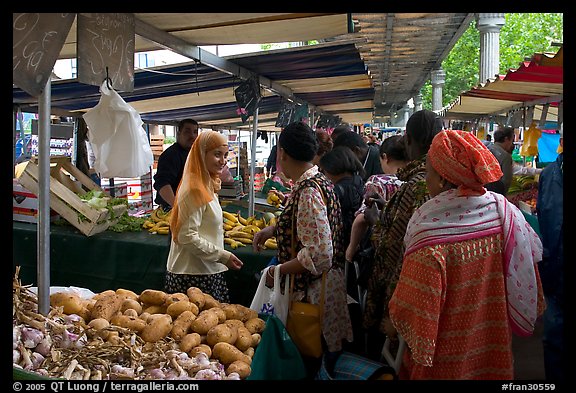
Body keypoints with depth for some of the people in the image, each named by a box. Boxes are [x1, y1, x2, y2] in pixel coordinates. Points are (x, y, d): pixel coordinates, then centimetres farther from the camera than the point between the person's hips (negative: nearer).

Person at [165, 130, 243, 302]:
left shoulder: (207, 186, 14)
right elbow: (188, 237, -21)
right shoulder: (194, 190, -17)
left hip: (207, 272, 9)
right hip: (194, 276, -9)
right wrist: (223, 256, -18)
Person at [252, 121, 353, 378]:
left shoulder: (308, 191, -23)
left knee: (308, 364, 4)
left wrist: (278, 270, -16)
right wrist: (272, 229, 14)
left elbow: (320, 255, -28)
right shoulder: (320, 182, 7)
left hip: (312, 295, -9)